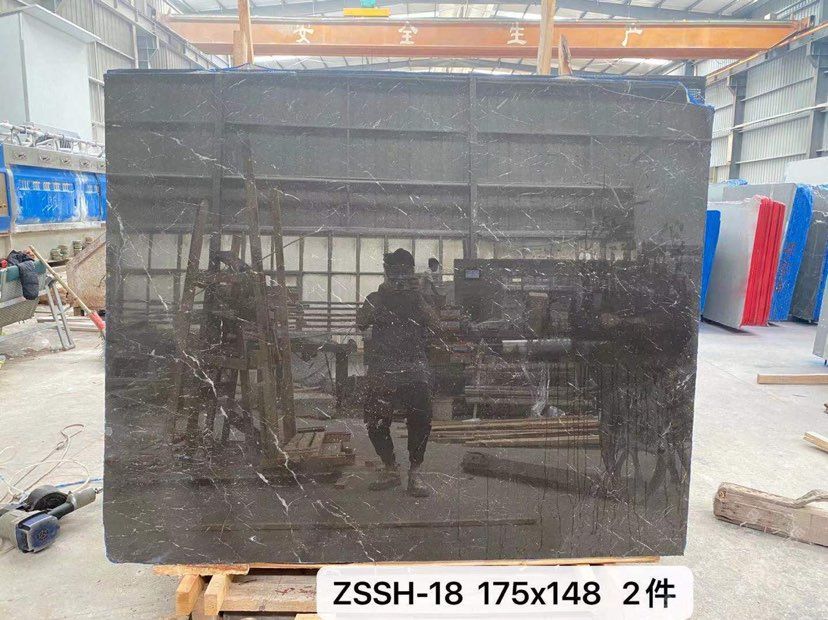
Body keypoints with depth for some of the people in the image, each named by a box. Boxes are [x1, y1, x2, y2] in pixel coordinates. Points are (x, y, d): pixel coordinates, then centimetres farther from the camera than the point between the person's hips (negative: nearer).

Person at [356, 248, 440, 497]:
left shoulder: (418, 299, 9)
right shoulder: (376, 299, 8)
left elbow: (434, 325, -8)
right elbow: (361, 322, -11)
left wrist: (417, 298, -18)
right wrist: (381, 298, -21)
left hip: (414, 373, 0)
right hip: (381, 374, 1)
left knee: (420, 424, -6)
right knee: (376, 425, 2)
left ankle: (415, 473, 11)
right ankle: (390, 470, 22)